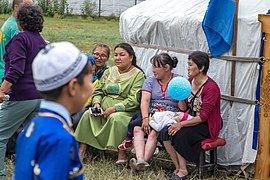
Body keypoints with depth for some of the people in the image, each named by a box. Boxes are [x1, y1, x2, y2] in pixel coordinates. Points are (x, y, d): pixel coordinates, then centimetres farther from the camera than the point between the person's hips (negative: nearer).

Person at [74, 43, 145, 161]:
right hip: (103, 109, 5)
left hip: (125, 111, -5)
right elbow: (98, 91, 21)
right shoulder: (108, 72, 19)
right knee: (88, 114, -22)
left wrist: (114, 108, -19)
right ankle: (81, 151, -23)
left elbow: (134, 100, -11)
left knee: (116, 118, -37)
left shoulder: (138, 75, -1)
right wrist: (97, 103, -2)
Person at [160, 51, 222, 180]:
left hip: (207, 126, -7)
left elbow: (203, 117, -22)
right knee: (165, 132, -16)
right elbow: (183, 109, 9)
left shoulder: (211, 88, -20)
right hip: (191, 121, 7)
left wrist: (181, 124, -26)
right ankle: (178, 168, -9)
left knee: (178, 134, -28)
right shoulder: (189, 81, 4)